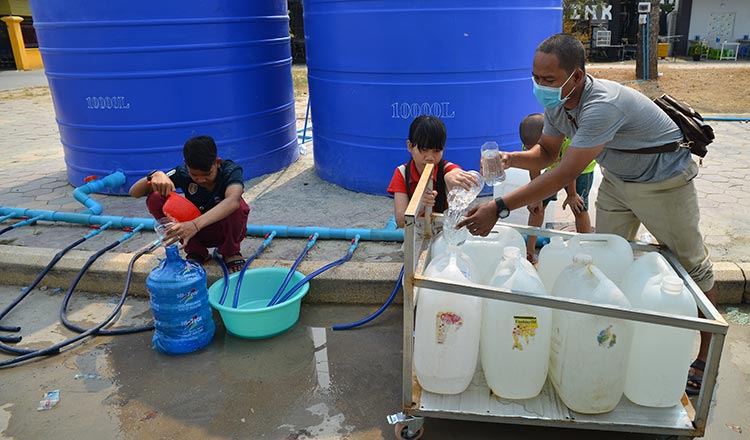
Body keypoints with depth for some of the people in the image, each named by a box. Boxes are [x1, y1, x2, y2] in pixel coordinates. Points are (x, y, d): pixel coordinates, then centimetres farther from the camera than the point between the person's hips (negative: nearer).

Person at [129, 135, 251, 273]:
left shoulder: (231, 171, -24)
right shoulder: (183, 173, -16)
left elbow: (232, 201, -48)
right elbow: (134, 192, -14)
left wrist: (195, 224, -61)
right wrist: (155, 175, -36)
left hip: (226, 231, -3)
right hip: (196, 232, 3)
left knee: (238, 206, -37)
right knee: (155, 199, -19)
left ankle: (230, 252, -6)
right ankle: (196, 252, -5)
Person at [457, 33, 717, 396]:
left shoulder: (602, 105, -39)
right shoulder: (556, 104, -12)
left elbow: (564, 174, -45)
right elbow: (546, 152, 1)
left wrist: (499, 208, -48)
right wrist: (511, 159, -21)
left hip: (663, 181, -7)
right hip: (617, 179, 8)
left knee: (691, 265, 8)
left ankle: (707, 356, 24)